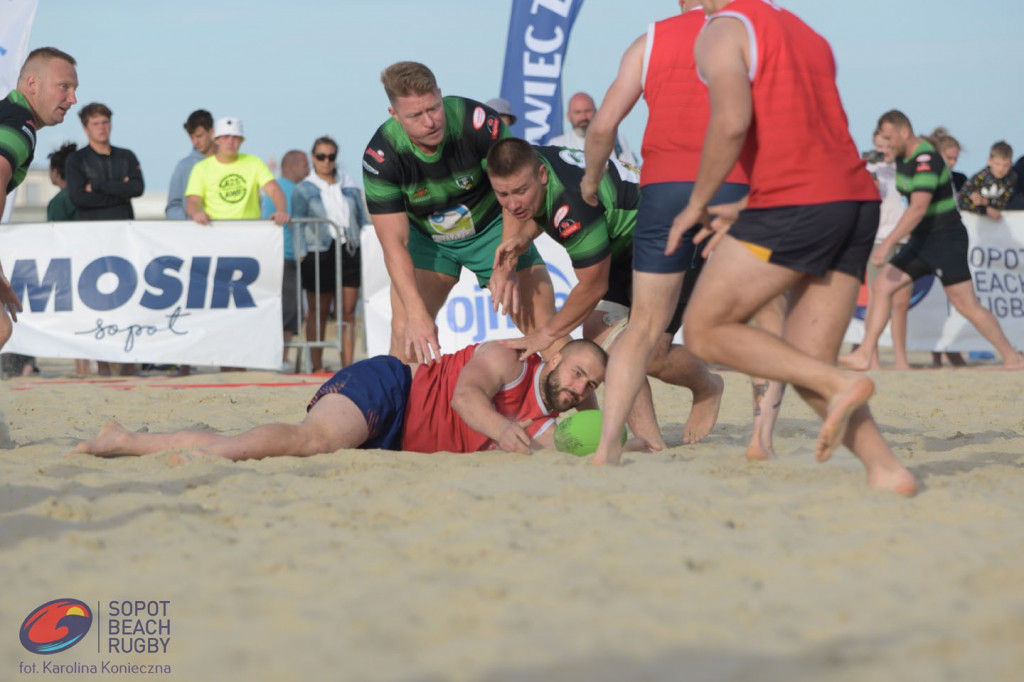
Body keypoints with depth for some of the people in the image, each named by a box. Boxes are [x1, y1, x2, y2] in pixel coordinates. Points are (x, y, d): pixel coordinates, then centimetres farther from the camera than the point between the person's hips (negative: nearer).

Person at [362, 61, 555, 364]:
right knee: (406, 333, -14)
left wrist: (507, 265, -31)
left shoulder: (478, 122, -31)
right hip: (426, 235, 1)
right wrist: (416, 313, -33)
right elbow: (394, 243, -23)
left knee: (545, 328, -11)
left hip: (492, 227, -1)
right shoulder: (381, 155, -26)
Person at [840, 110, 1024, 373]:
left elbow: (919, 207, -33)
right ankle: (864, 355, -4)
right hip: (921, 241, 9)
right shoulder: (903, 158, 8)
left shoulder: (926, 160, -22)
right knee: (881, 287, -1)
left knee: (967, 305, -9)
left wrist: (888, 243, -37)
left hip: (946, 240, -9)